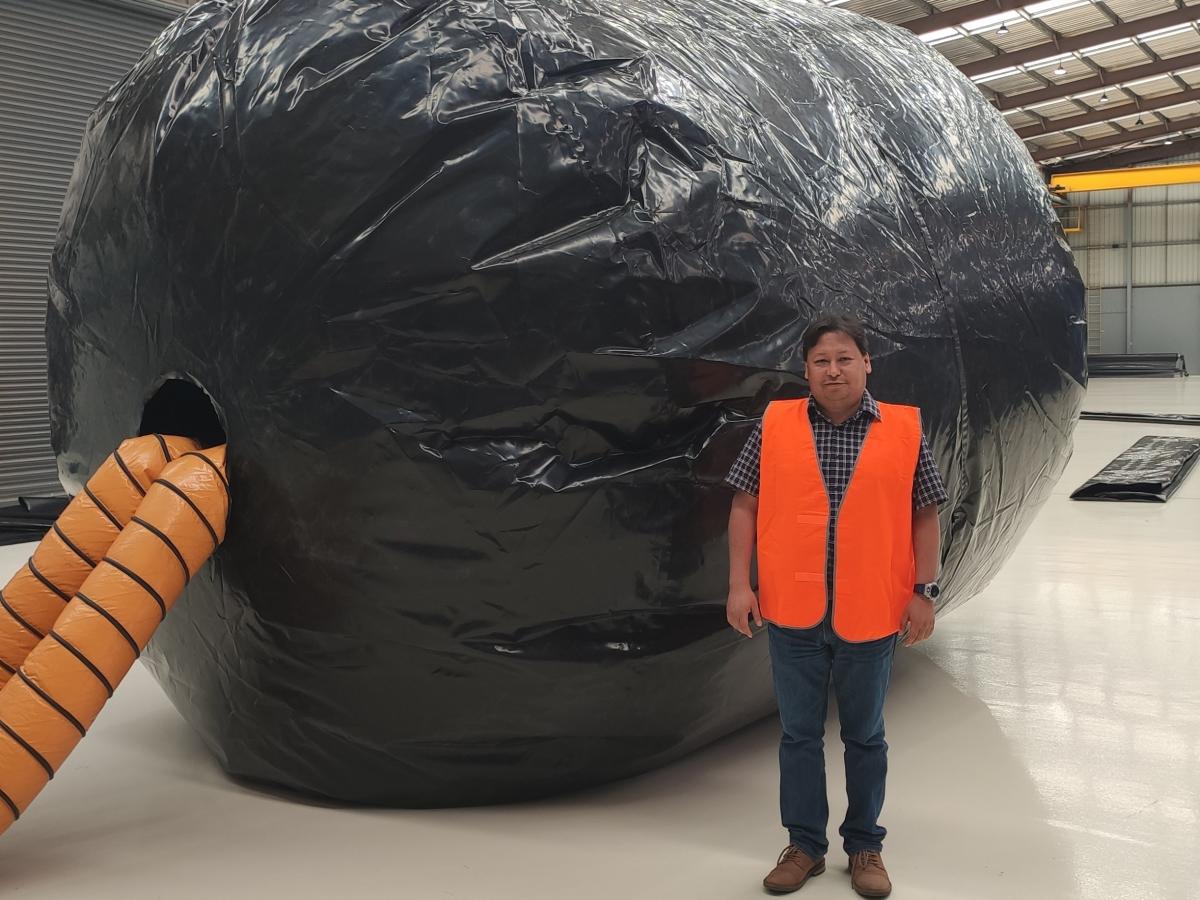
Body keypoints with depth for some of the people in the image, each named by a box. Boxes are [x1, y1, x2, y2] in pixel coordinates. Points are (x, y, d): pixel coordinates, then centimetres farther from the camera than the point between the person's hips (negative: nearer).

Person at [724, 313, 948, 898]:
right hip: (792, 613, 0)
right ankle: (805, 845, 29)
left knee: (865, 736, 15)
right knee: (799, 734, 12)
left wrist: (923, 593, -2)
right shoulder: (775, 426, -2)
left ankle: (865, 845, 33)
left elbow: (924, 516, 2)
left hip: (870, 617, 0)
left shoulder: (904, 430, -2)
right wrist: (739, 585, -5)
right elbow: (745, 507, 1)